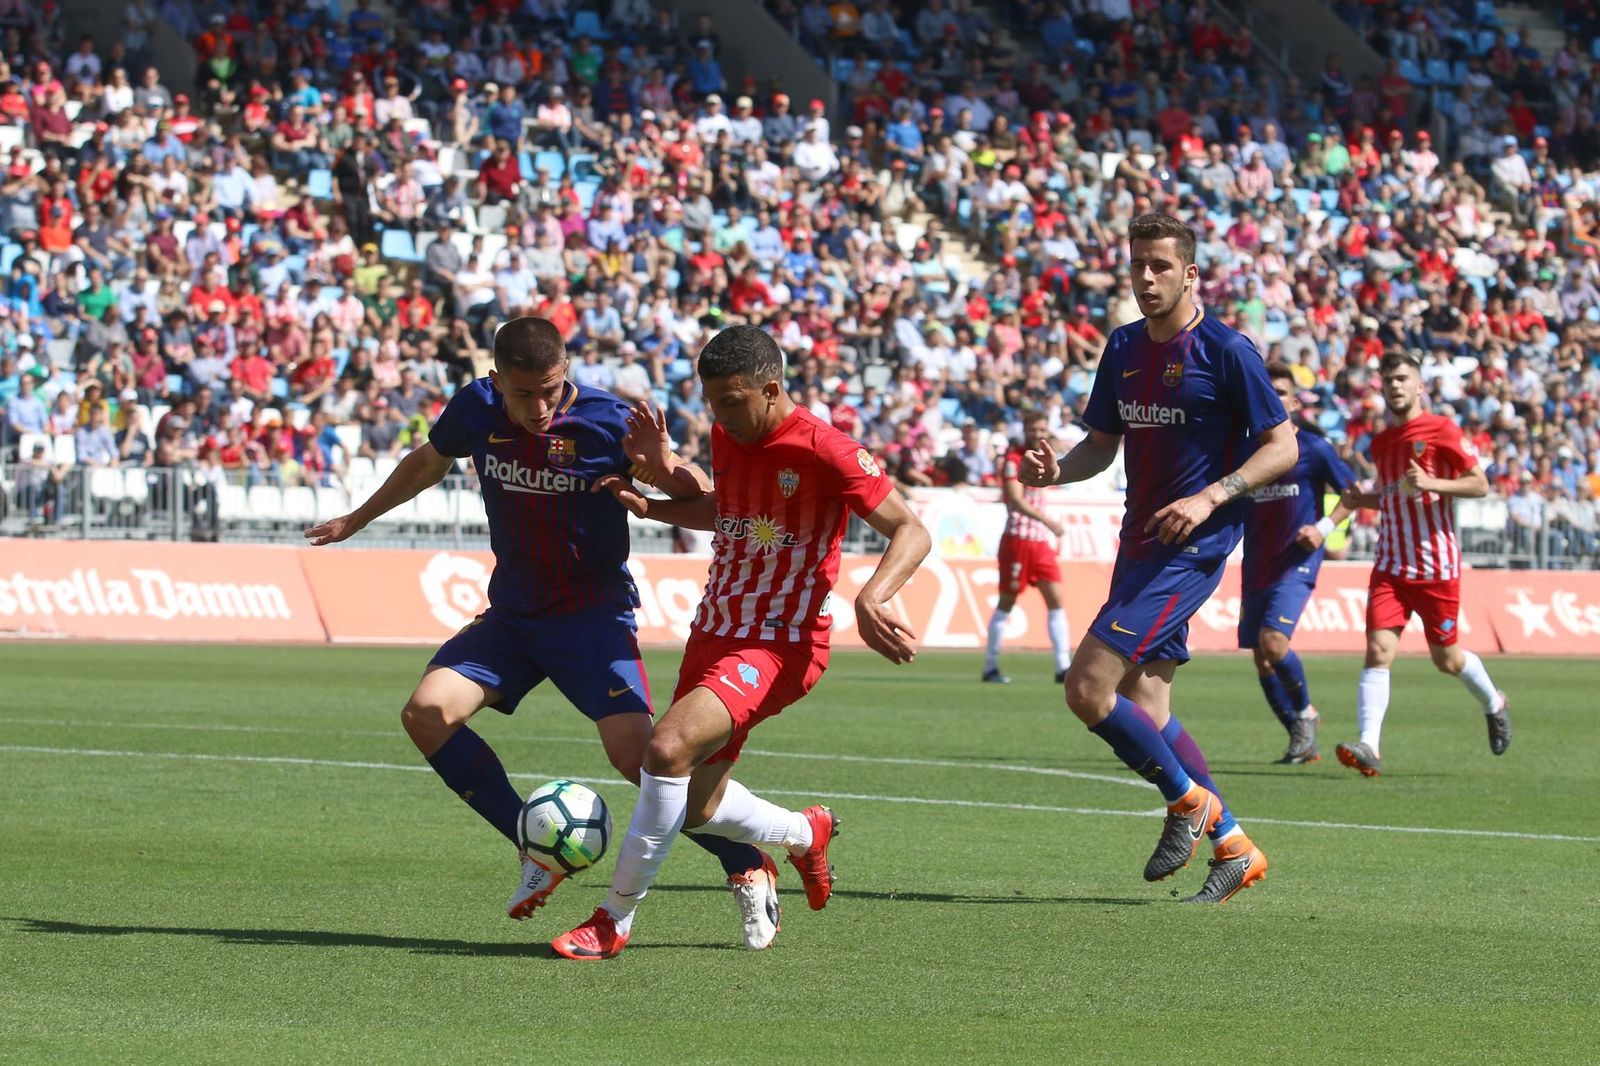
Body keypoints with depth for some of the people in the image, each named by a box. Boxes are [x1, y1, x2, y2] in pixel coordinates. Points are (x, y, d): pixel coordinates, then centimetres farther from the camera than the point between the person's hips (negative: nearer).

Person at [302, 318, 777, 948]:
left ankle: (748, 871, 0)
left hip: (593, 612, -5)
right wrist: (358, 519, 29)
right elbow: (429, 463, 18)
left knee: (633, 750, -21)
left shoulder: (607, 422, -18)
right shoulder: (475, 411, -5)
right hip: (512, 612, 5)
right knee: (426, 713, -14)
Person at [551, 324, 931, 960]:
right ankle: (805, 835, 44)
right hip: (715, 632, 8)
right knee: (697, 808, 11)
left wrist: (872, 597, -34)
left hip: (780, 646, -8)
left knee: (669, 747, -28)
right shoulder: (728, 438, 6)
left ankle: (614, 921, -18)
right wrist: (661, 490, 8)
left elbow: (911, 532, -16)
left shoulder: (822, 450, -17)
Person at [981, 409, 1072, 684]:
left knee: (1056, 600, -2)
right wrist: (1046, 520, -33)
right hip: (1018, 540, -7)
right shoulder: (1014, 459, -10)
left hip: (1041, 542, 7)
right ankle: (990, 666, 9)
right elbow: (1015, 500, -22)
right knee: (1007, 602, 0)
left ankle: (1063, 667, -3)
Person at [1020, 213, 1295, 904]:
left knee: (1088, 687, -16)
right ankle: (1233, 848, 18)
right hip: (1141, 542, 8)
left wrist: (1211, 496, -20)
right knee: (1143, 709, 6)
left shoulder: (1225, 350, -10)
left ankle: (1187, 800, 4)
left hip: (1192, 545, -8)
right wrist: (1056, 470, -2)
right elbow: (1103, 443, 20)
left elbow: (1282, 447, -9)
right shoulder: (1124, 347, 11)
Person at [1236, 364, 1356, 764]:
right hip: (1256, 566, 5)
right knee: (1261, 658, 4)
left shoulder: (1313, 449, -4)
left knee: (1273, 642, -22)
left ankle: (1306, 714, 2)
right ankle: (1303, 742, 17)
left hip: (1296, 563, -5)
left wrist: (1325, 526, -12)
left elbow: (1354, 494, 2)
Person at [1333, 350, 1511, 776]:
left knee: (1446, 658, 9)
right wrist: (1359, 499, 7)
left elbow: (1480, 484, -8)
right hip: (1391, 565, 4)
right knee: (1378, 650, -14)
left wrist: (1431, 483, -23)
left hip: (1436, 565, -4)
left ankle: (1493, 704, 40)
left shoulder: (1442, 430, -6)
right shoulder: (1380, 442, 13)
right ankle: (1369, 746, -23)